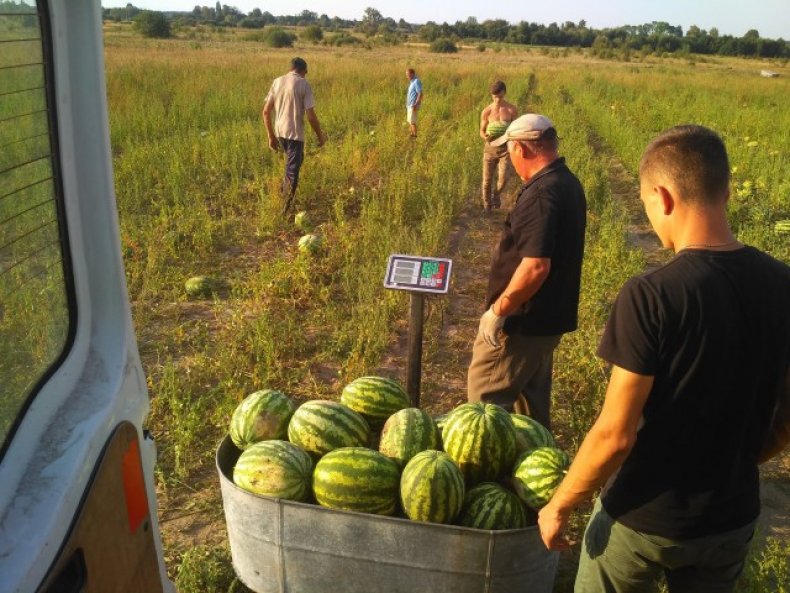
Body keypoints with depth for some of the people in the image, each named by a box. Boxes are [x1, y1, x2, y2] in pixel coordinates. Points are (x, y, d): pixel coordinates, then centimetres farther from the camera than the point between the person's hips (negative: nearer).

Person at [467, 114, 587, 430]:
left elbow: (535, 266, -31)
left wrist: (498, 310, -20)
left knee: (485, 394, 2)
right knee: (532, 395, 22)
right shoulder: (568, 183, 8)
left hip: (524, 320, -10)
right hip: (549, 317, 10)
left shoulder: (541, 194, -24)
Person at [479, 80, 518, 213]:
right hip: (490, 147, 0)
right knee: (487, 179, 4)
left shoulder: (512, 110, -6)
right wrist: (485, 136, -20)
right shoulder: (486, 112, -7)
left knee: (503, 178, -10)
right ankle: (487, 205, 24)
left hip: (505, 148, 0)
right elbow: (482, 131, 3)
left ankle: (496, 195, 24)